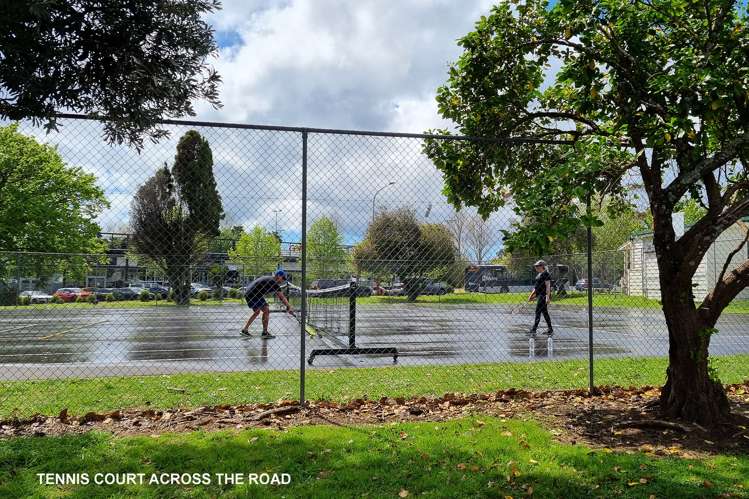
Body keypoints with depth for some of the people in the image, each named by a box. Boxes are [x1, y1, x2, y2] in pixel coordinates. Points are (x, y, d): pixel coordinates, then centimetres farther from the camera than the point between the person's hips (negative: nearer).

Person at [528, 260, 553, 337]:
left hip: (543, 296, -10)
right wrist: (532, 295, 23)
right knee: (544, 312, 13)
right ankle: (550, 330, 19)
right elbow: (536, 286, 24)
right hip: (539, 295, 10)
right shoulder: (539, 274, 17)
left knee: (538, 312, -10)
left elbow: (548, 286, -19)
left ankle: (533, 331, -10)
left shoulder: (546, 274, -13)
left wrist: (547, 297, -24)